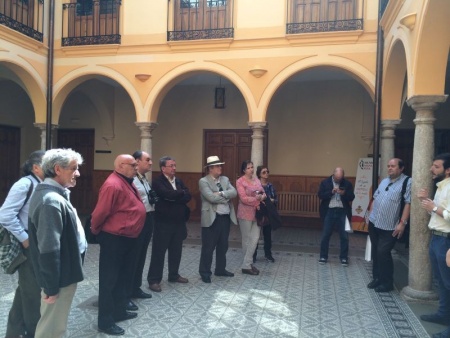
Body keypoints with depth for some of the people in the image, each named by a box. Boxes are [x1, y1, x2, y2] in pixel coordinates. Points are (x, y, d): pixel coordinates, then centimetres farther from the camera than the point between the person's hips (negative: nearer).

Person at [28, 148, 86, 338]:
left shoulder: (50, 194, 8)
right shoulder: (52, 201, -26)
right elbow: (49, 249, -28)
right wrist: (51, 286, -21)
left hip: (60, 273, 10)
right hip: (59, 277, -10)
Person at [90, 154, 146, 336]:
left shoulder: (127, 183, 10)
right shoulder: (113, 185, -22)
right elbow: (100, 213, -20)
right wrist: (96, 232, -4)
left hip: (128, 239, 10)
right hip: (114, 240, -10)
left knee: (124, 276, 20)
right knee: (109, 280, 2)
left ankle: (119, 311, 35)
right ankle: (106, 321, 14)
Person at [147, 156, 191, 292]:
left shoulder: (179, 181, 12)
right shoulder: (158, 182, -9)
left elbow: (188, 197, 0)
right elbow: (168, 194, -26)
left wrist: (174, 198, -15)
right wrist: (182, 193, -10)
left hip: (179, 222, 7)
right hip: (163, 222, -6)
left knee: (176, 251, 15)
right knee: (159, 251, 1)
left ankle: (174, 275, 30)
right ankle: (154, 280, 10)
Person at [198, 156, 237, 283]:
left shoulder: (225, 179, 12)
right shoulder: (203, 181, -8)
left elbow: (234, 192, -3)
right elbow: (211, 197, -20)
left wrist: (221, 193, -18)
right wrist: (227, 197, -8)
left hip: (226, 217, 6)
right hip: (212, 219, -6)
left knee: (223, 246, 16)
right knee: (208, 247, 3)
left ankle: (220, 269, 30)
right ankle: (205, 272, 15)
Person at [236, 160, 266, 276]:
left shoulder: (256, 180, 10)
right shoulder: (240, 181, -9)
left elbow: (263, 193, 10)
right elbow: (243, 198, -17)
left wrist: (262, 197, -12)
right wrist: (257, 200, -17)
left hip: (256, 213, 6)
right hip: (245, 213, -6)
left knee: (255, 238, 1)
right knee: (247, 239, 3)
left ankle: (248, 264, 9)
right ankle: (247, 265, 12)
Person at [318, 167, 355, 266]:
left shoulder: (347, 183, 2)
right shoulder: (325, 182, 0)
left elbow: (351, 197, -1)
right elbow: (320, 195, -6)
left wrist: (344, 193, -20)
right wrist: (331, 192, -19)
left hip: (342, 212, 1)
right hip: (329, 211, -1)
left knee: (344, 236, 5)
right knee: (325, 235, 5)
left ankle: (344, 257, 17)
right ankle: (323, 256, 16)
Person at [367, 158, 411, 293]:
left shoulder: (407, 182, -9)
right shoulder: (384, 181, 14)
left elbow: (408, 204, -15)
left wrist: (402, 223, -20)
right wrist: (370, 214, 13)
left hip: (390, 227, -7)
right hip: (374, 224, 7)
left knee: (383, 253, -7)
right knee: (375, 252, 13)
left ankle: (387, 282, 9)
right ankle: (377, 278, 27)